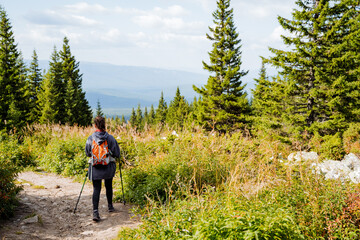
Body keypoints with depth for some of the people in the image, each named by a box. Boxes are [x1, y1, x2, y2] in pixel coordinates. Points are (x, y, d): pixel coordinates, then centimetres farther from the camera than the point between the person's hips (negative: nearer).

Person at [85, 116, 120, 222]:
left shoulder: (90, 139, -7)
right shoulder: (110, 138, -10)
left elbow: (87, 153, 6)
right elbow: (117, 154, -5)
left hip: (95, 167, 0)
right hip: (108, 167, 1)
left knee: (96, 189, 2)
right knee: (108, 186, 21)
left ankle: (95, 211, -12)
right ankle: (110, 206, 36)